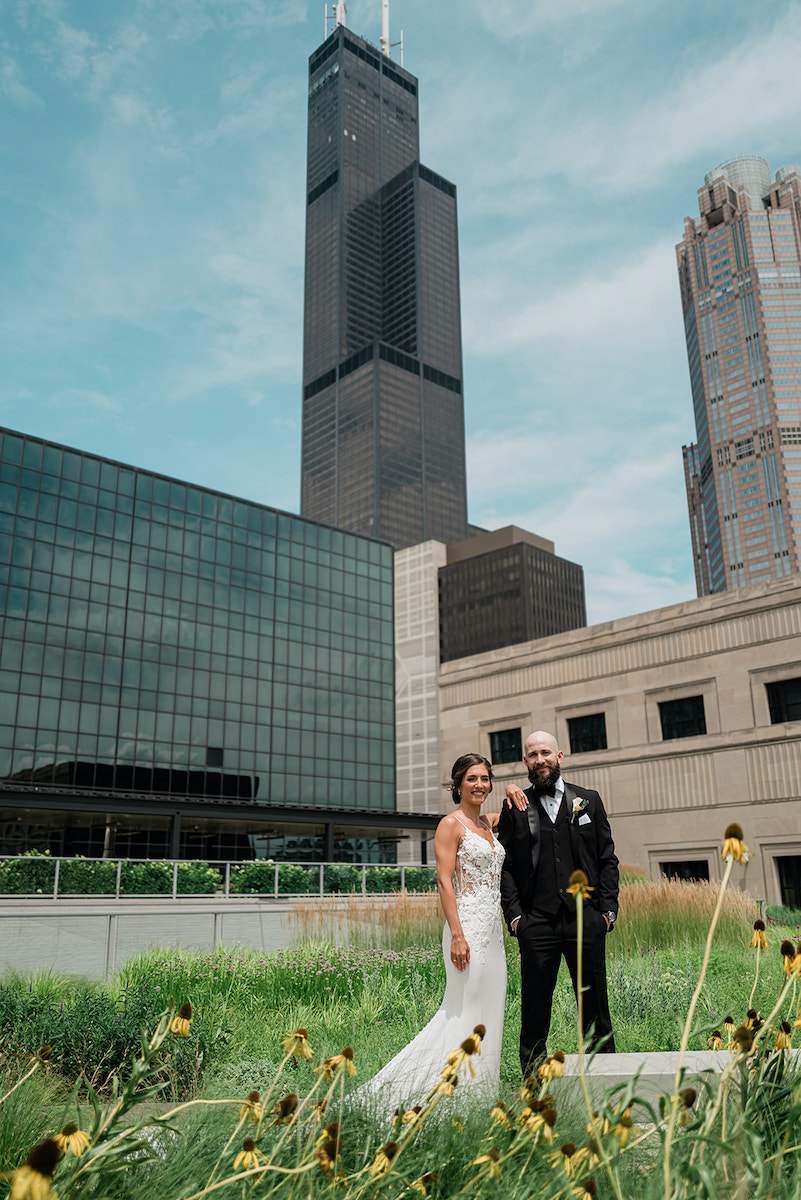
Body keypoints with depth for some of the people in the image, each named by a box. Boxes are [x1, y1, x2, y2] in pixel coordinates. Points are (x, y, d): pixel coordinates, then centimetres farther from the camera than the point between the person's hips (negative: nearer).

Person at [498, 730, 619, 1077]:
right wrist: (514, 915, -4)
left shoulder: (589, 800, 10)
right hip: (536, 923, -1)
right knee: (535, 1006, 4)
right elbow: (506, 867, 5)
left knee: (595, 1004, 7)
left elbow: (607, 860, 10)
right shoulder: (515, 808, 6)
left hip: (586, 918, 1)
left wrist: (608, 909, 2)